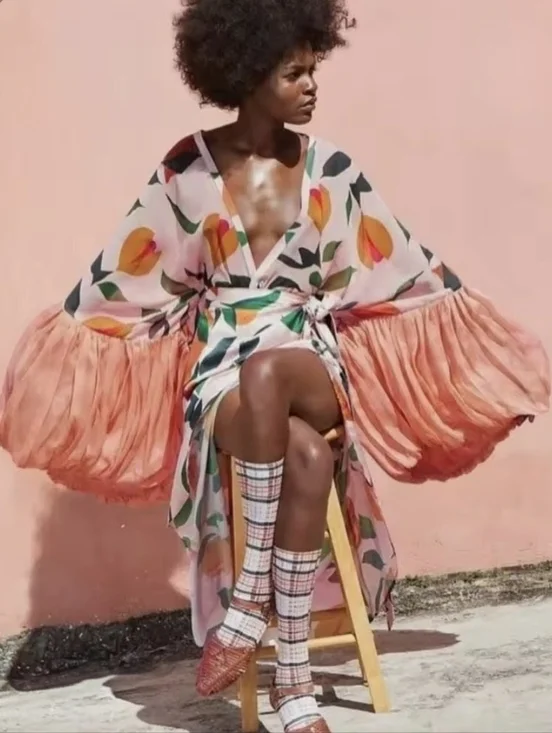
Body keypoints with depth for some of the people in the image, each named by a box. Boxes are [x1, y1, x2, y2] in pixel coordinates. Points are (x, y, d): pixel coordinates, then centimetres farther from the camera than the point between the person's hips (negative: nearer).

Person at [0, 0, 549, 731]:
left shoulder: (330, 169, 5)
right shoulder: (188, 168, 1)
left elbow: (403, 268, 10)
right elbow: (122, 277, 6)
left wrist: (477, 336, 11)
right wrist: (64, 350, 5)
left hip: (309, 358, 1)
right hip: (220, 361, -1)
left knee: (266, 373, -39)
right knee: (305, 455, -36)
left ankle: (248, 602, -30)